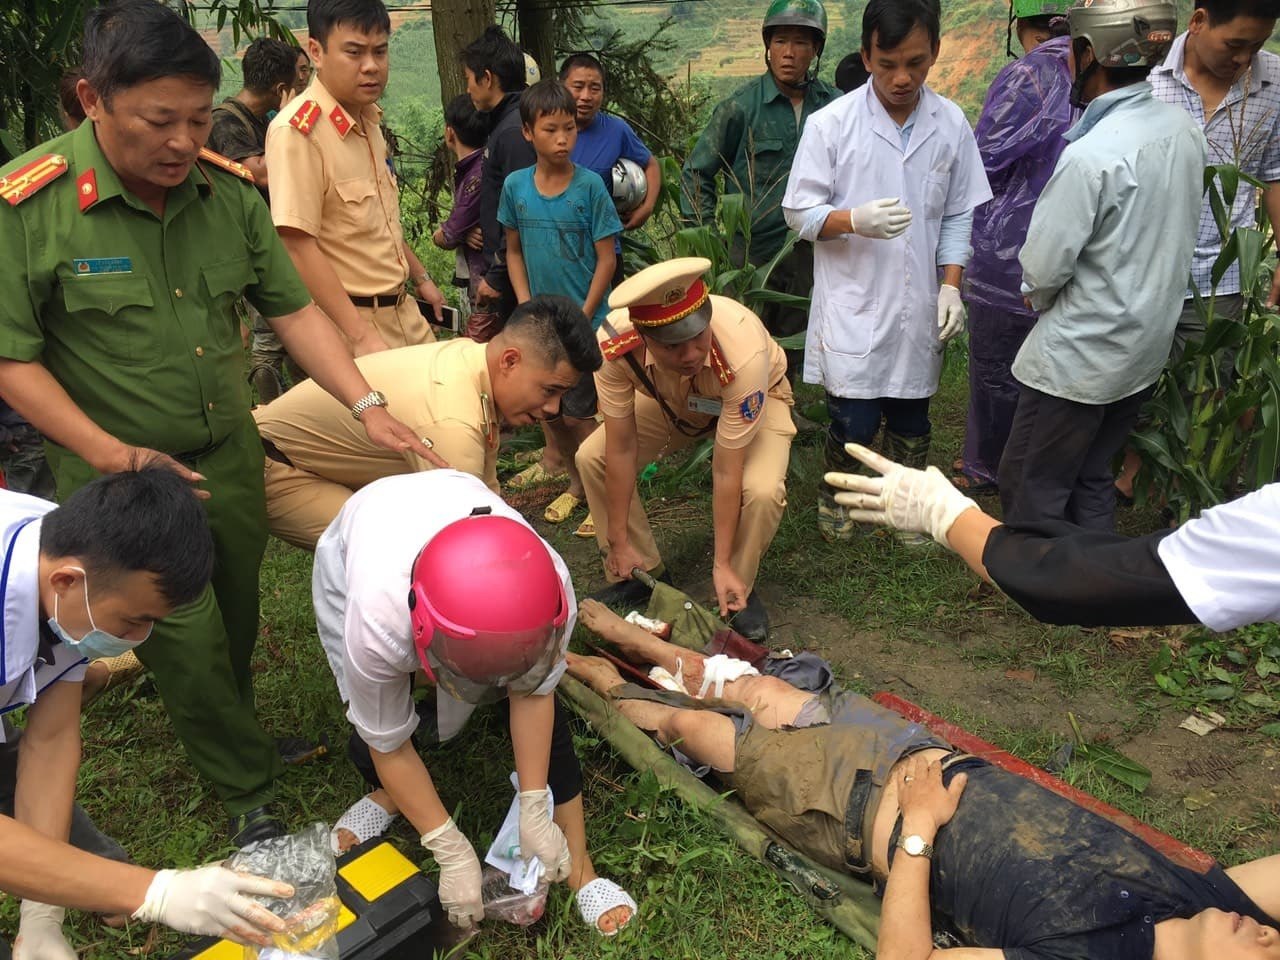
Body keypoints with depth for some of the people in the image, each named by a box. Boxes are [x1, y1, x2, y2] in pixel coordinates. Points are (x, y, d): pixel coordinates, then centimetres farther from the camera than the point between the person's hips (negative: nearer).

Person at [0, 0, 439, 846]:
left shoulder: (230, 190, -5)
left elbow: (293, 308, -2)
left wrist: (368, 407, -12)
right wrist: (112, 454, -18)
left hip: (230, 454, 4)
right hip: (121, 473, -4)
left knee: (238, 622, 19)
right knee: (188, 642, -1)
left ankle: (234, 736, 48)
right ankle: (253, 794, 22)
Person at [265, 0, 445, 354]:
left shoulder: (368, 119, 7)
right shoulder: (297, 130, -18)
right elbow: (298, 247, -23)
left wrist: (420, 277, 25)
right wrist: (360, 336, -26)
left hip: (402, 311, 8)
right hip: (347, 322, -8)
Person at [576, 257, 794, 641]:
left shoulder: (743, 354, -43)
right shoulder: (614, 343, -36)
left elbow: (726, 474, -34)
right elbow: (621, 450, -26)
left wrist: (722, 565, -28)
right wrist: (619, 543, -19)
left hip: (755, 398, -3)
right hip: (671, 401, 3)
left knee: (761, 492, -30)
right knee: (591, 457, -13)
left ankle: (741, 589, 0)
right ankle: (642, 574, 7)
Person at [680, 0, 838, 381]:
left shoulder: (835, 106, -1)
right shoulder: (741, 107, -7)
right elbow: (696, 173, -2)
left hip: (811, 253, 3)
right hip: (754, 252, -2)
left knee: (790, 354, 16)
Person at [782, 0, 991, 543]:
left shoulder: (951, 125, 2)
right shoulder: (831, 124, -7)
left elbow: (958, 216, 9)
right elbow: (799, 212, -6)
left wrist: (951, 287, -1)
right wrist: (856, 220, -23)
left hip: (918, 308, 3)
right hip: (853, 306, -3)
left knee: (911, 423, 13)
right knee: (854, 423, -1)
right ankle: (834, 495, 27)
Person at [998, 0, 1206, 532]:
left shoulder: (1091, 156, -25)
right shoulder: (1184, 129, 0)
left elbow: (1041, 269, -21)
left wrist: (1039, 295, 3)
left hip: (1080, 358, -8)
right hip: (1147, 346, 8)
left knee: (1031, 489, 6)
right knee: (1091, 480, 21)